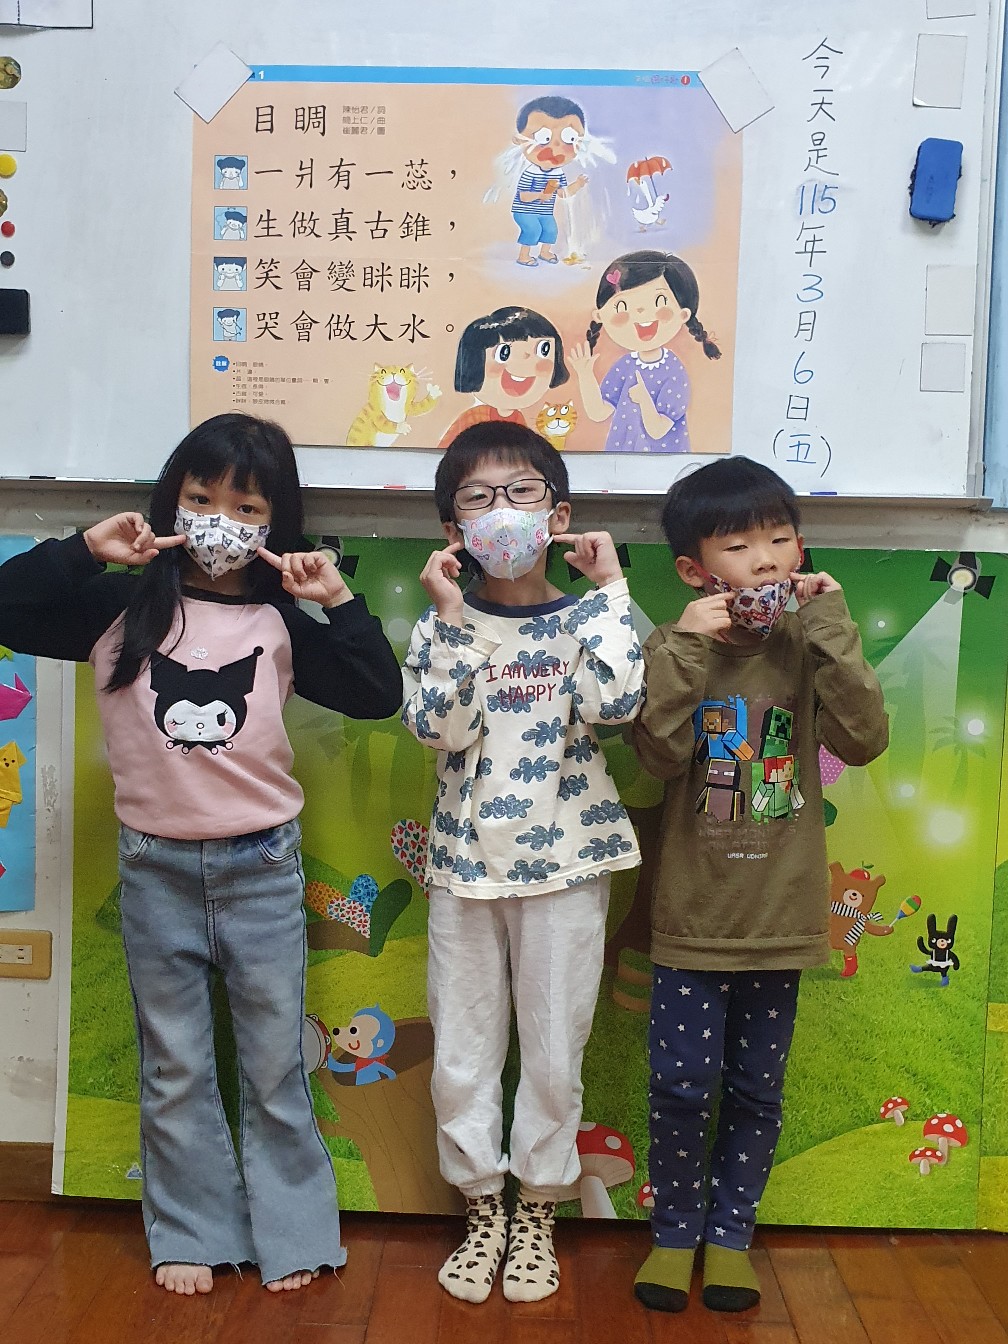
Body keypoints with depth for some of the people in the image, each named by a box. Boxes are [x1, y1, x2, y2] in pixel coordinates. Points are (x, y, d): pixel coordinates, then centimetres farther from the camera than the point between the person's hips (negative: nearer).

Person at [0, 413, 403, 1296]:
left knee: (275, 1066, 11)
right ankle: (191, 1233, 30)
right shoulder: (121, 606, -3)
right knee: (174, 1069, 13)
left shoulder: (280, 620, -2)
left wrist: (338, 600, -12)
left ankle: (292, 1232, 28)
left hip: (262, 868, 0)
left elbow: (378, 696, -5)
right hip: (157, 869, 0)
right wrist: (85, 550, -15)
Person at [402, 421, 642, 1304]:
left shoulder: (584, 619, -2)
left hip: (566, 865, -1)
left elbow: (614, 702, -22)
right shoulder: (444, 623, 1)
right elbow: (438, 728, -14)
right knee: (463, 1053, 10)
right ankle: (483, 1211, 30)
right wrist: (453, 619, -17)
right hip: (466, 863, 1)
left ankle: (537, 1215, 30)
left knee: (554, 1054, 10)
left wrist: (609, 588, -15)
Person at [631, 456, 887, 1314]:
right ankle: (675, 1230, 27)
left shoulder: (810, 650, -1)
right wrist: (684, 647, -23)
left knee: (756, 1090, 13)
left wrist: (830, 628, -19)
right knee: (683, 1085, 4)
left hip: (780, 918, 1)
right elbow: (660, 754, -17)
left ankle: (730, 1232, 32)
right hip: (692, 916, -1)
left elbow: (864, 739, -16)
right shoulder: (679, 650, -4)